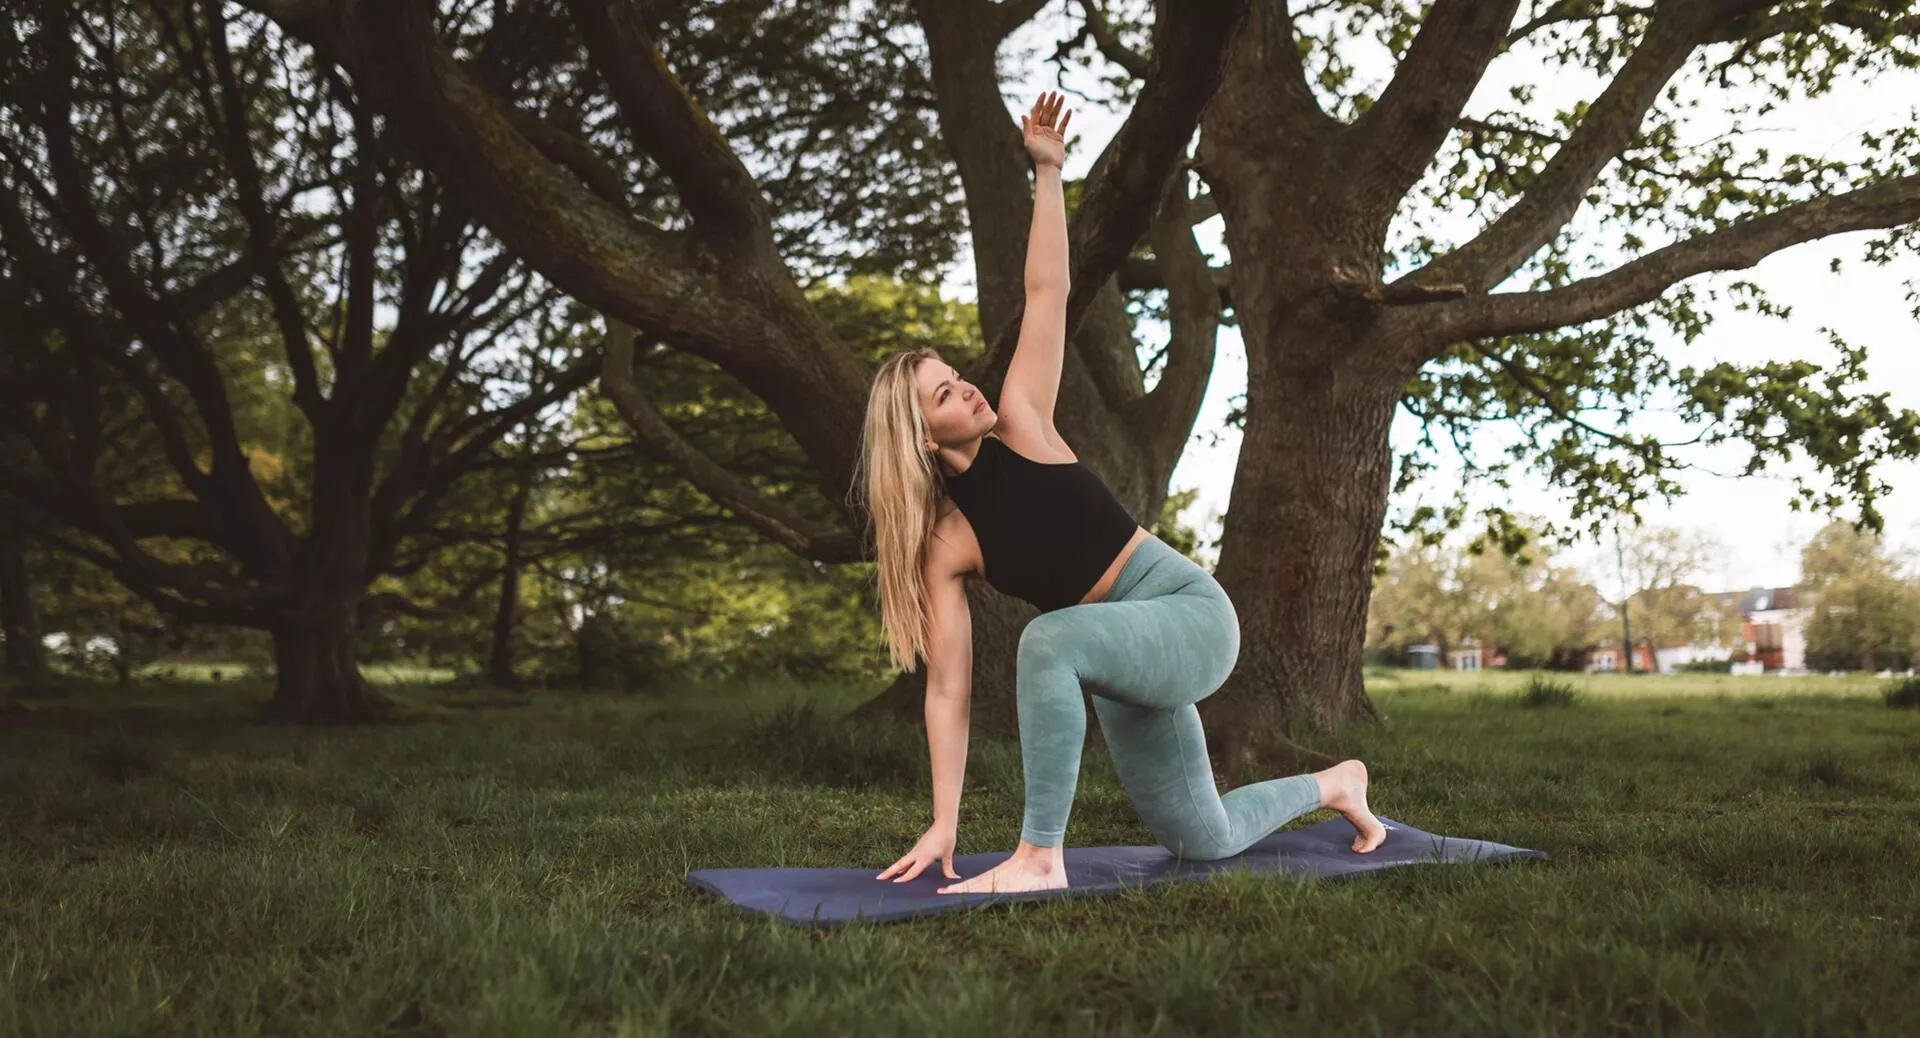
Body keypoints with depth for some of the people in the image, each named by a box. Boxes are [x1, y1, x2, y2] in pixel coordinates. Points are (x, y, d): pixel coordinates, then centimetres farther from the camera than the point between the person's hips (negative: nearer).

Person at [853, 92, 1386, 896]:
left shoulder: (1019, 425, -8)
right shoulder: (943, 543, -7)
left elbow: (1046, 293, -8)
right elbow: (947, 688, -8)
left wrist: (1047, 172, -17)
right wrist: (943, 824, -11)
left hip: (1192, 616, -4)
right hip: (1120, 652, 4)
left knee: (1049, 639, -36)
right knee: (1205, 843, 16)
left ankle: (1041, 857, -24)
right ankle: (1333, 784, 46)